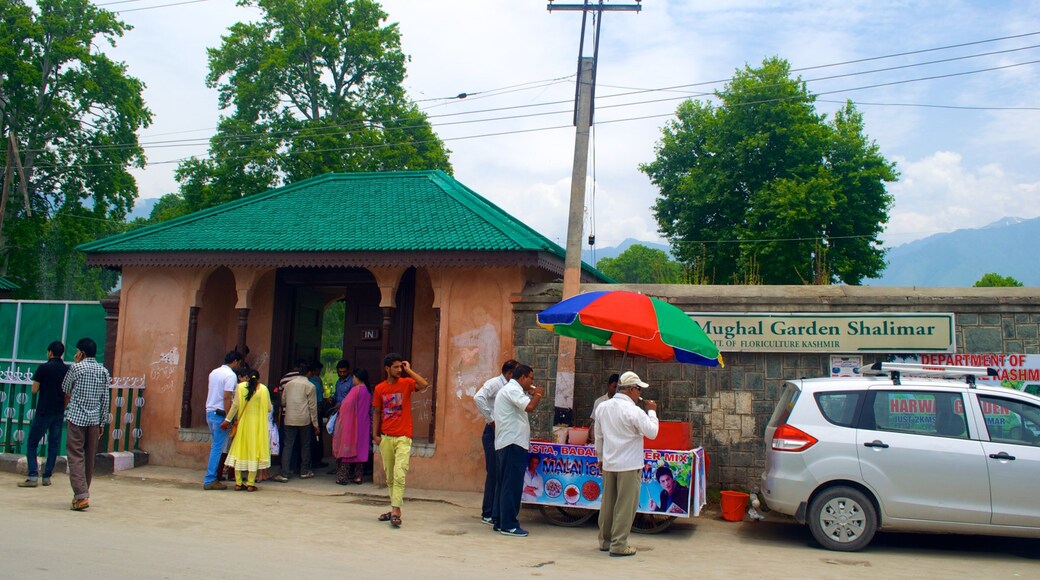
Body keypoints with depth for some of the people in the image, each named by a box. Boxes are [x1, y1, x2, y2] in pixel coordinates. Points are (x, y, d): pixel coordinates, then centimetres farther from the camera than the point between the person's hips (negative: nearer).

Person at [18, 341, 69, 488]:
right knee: (54, 444, 8)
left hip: (43, 411, -4)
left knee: (32, 443, 3)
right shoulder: (67, 370, 4)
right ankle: (47, 477, 8)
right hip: (59, 412, 4)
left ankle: (33, 476, -6)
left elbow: (34, 389, -6)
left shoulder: (43, 368, -8)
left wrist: (43, 384, 12)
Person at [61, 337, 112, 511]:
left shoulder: (76, 368, -6)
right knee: (89, 457, 13)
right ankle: (83, 492, 23)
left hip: (76, 418, -4)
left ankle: (81, 496, -15)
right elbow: (105, 399, 8)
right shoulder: (103, 371, 6)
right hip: (94, 419, 5)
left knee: (76, 456, -5)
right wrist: (102, 423, 14)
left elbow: (65, 389, 9)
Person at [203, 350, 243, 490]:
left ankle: (212, 477, 17)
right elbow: (227, 397, -19)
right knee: (218, 448, -4)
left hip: (209, 412, 9)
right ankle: (210, 480, -4)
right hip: (220, 414, -9)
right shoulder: (231, 375, -12)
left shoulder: (214, 372, 15)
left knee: (215, 446, 16)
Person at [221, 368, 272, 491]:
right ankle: (250, 483, 3)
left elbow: (235, 405, -6)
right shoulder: (263, 389, -3)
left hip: (243, 423, 1)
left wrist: (228, 420, -1)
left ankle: (238, 483, 9)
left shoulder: (240, 387, -1)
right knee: (254, 452, 4)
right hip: (257, 424, -1)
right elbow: (269, 408, -1)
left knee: (239, 451, 9)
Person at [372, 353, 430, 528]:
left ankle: (396, 511, -14)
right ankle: (394, 509, 20)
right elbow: (377, 413, 12)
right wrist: (375, 435, 5)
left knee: (399, 475, -14)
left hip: (403, 438, -4)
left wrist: (408, 370, -13)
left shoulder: (406, 383, -2)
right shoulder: (380, 388, 6)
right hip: (386, 438, 4)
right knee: (389, 477, 10)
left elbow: (424, 385, -21)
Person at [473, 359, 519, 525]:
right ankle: (488, 514, 4)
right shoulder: (494, 383, -8)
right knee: (493, 473, -4)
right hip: (493, 432, -8)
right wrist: (490, 419, -19)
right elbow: (478, 398, -25)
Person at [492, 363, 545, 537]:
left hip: (505, 444, 11)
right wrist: (537, 394, -8)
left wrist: (532, 394, 14)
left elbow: (524, 407, 26)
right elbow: (529, 407, -25)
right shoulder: (512, 389, -12)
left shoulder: (508, 389, 23)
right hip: (513, 443, -11)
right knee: (512, 485, -8)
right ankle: (508, 525, -6)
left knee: (504, 484, 14)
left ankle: (499, 521, 18)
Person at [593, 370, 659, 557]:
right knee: (625, 505, 0)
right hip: (629, 465, -7)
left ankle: (605, 540, 24)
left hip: (608, 463, 7)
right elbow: (652, 433, -11)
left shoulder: (602, 407, 5)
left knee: (607, 503, 15)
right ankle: (618, 545, 3)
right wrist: (652, 412, 1)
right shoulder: (633, 411, -16)